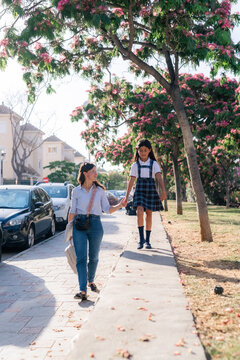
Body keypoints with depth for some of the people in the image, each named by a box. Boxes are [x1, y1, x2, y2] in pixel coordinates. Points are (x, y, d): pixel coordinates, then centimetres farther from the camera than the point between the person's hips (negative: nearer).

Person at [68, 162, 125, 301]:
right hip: (79, 225, -1)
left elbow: (107, 209, 6)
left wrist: (119, 206, -11)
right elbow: (73, 212, 9)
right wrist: (69, 229, 7)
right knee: (81, 258, -8)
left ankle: (91, 281, 35)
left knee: (93, 257, 10)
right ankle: (83, 291, -9)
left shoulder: (100, 190, 6)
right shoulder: (76, 191, 4)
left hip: (95, 224, 1)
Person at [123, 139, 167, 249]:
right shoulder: (135, 165, 4)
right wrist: (126, 196, -1)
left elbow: (159, 177, -10)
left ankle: (147, 240, 17)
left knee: (149, 214, 5)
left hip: (151, 190, 0)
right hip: (140, 190, 0)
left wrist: (163, 191, -24)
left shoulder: (154, 164, 2)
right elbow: (131, 181, 3)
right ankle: (141, 238, -14)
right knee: (140, 211, -21)